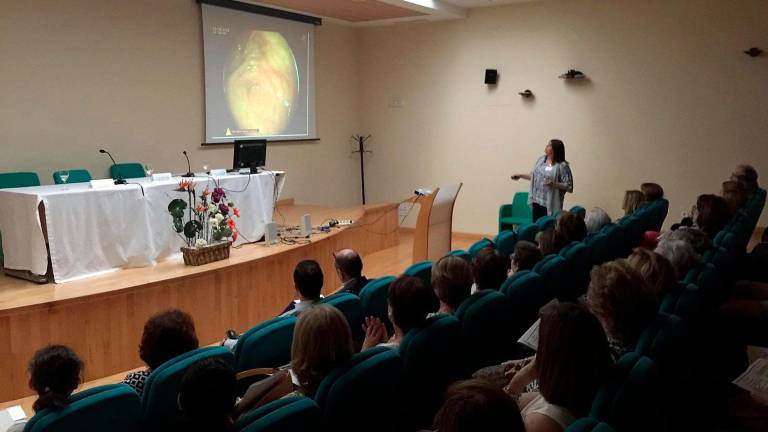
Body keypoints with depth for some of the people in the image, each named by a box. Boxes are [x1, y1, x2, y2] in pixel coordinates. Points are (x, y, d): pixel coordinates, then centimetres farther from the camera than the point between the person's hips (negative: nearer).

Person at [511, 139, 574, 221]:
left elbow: (569, 186, -13)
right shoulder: (541, 160, 9)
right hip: (536, 201, 6)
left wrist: (554, 184, -24)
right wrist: (520, 175, 22)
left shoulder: (562, 166, -10)